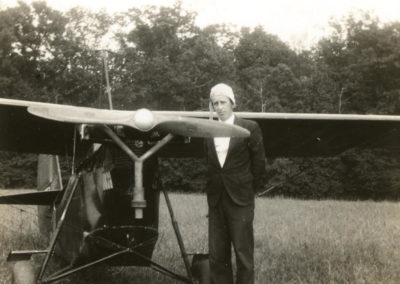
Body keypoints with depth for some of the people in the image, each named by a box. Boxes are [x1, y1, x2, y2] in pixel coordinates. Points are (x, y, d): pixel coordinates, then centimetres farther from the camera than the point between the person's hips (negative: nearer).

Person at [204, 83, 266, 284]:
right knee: (217, 255, 7)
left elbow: (259, 162, 1)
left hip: (240, 199, -4)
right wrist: (211, 188, 6)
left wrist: (250, 189, 5)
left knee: (243, 253, -1)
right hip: (215, 199, 4)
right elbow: (209, 163, 12)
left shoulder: (249, 128, -3)